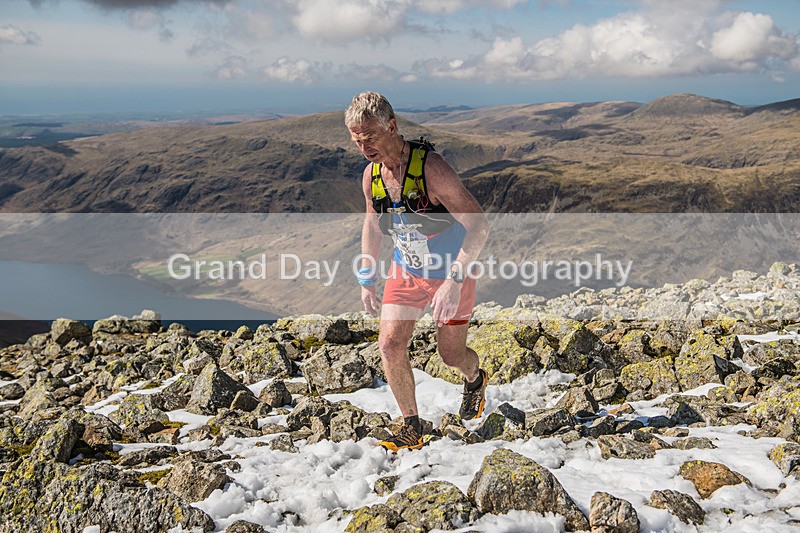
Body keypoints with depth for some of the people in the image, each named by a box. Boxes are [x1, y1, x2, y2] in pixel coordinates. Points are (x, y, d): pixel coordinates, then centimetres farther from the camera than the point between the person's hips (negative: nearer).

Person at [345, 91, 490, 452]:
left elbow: (479, 226, -31)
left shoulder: (431, 168, -29)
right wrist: (366, 278, 11)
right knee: (390, 345, -9)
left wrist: (454, 281, -37)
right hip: (406, 270, 5)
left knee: (451, 354, 6)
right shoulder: (371, 175, -8)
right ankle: (412, 428, 8)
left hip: (452, 273, -5)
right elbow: (372, 224, 12)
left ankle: (475, 379, 44)